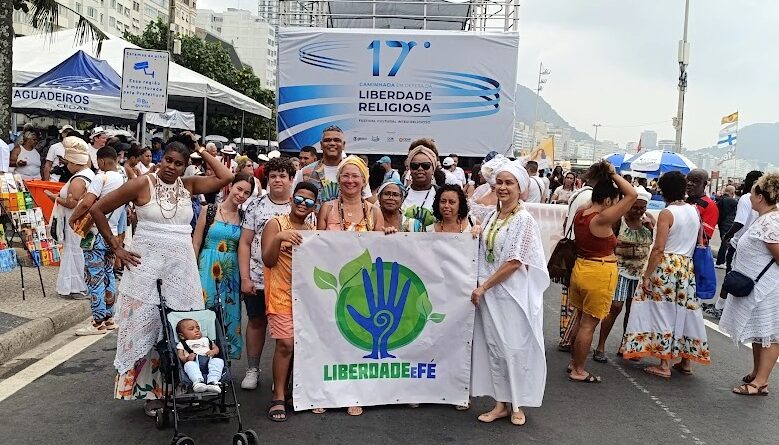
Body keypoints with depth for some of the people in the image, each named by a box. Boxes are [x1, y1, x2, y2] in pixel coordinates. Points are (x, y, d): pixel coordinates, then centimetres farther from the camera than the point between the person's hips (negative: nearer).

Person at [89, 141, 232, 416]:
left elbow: (225, 177, 0)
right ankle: (150, 392, 15)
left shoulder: (189, 186, 7)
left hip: (182, 266, 4)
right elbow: (97, 210, -1)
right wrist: (116, 248, -2)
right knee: (146, 326, 3)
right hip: (147, 265, -3)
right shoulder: (142, 184, -4)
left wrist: (201, 151, 4)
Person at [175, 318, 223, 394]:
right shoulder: (181, 344, 27)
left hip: (209, 360, 2)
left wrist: (213, 351, 3)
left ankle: (213, 381, -48)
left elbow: (216, 348, 29)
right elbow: (180, 356, 11)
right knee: (189, 364, -37)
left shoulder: (205, 340, 37)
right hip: (194, 361, -2)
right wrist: (187, 358, -14)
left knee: (218, 361, -30)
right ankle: (198, 381, -57)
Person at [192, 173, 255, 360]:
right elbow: (196, 243, 0)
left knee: (229, 315, 7)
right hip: (208, 269, -2)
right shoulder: (209, 210, -1)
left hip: (232, 272, 3)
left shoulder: (244, 216, 5)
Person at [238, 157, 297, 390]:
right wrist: (245, 277, -4)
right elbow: (244, 243, 3)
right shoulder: (256, 205, 4)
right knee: (256, 321, 11)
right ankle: (252, 370, 26)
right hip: (257, 278, 1)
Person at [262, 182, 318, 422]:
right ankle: (278, 397, 2)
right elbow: (268, 261, -8)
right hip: (282, 293, -4)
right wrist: (279, 238, -21)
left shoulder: (315, 230, 13)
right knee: (285, 343, -11)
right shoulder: (276, 224, 0)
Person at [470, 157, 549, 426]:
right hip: (489, 293, 6)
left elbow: (514, 263, -15)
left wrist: (483, 287, -13)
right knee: (494, 347, 9)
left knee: (514, 348, 3)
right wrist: (482, 288, 5)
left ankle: (517, 404, 20)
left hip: (514, 293, -6)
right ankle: (501, 403, 21)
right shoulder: (492, 216, 9)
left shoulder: (524, 220, -11)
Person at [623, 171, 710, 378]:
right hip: (688, 267, 6)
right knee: (684, 311, 14)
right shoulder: (694, 210, 7)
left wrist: (647, 275, -14)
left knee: (663, 312, 0)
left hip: (666, 265, -6)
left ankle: (664, 365, 3)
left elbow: (659, 248, -17)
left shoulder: (667, 213, -12)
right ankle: (686, 361, 23)